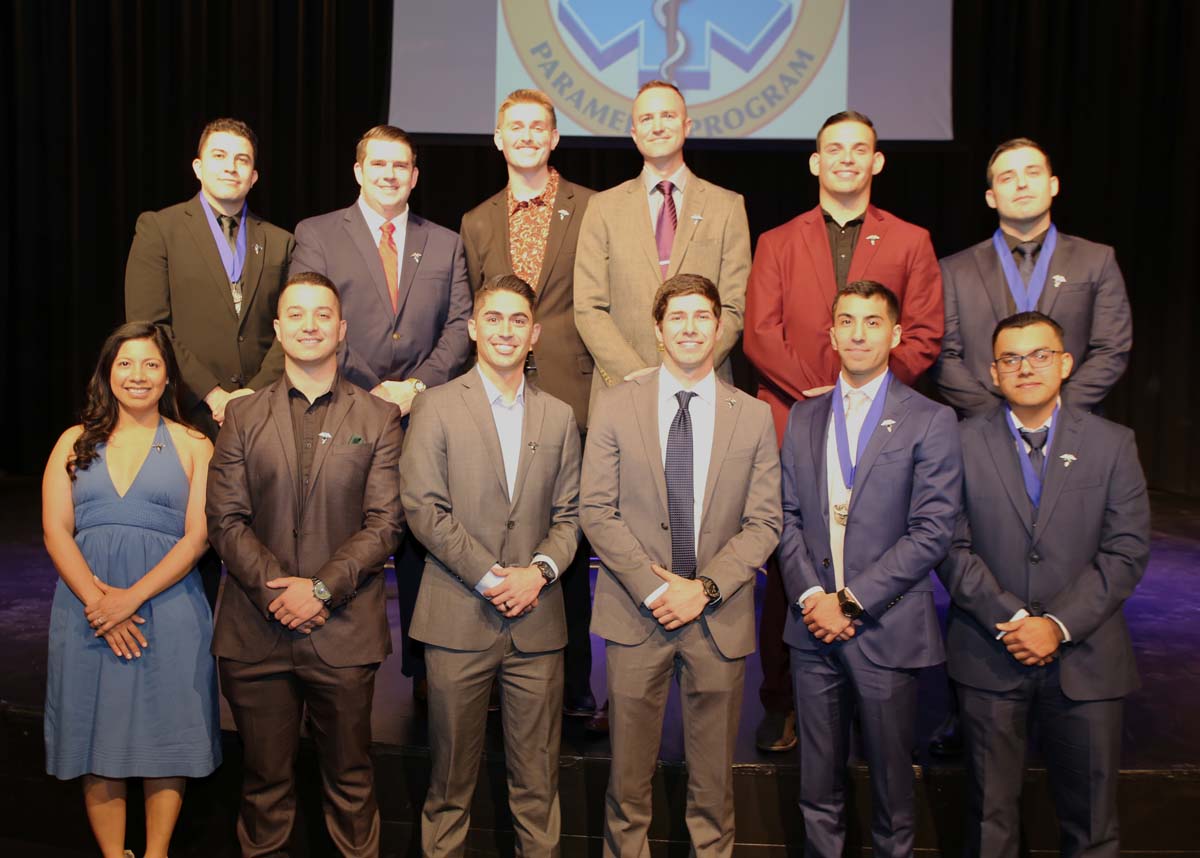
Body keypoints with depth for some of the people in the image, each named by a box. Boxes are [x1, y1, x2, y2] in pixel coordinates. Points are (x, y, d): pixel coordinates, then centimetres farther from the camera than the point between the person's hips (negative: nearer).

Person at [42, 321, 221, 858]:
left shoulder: (193, 446, 4)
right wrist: (97, 599, -11)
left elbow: (196, 537, -4)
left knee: (164, 734, 3)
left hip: (167, 607, -2)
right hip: (87, 608, 2)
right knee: (99, 734, 6)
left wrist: (132, 597, -14)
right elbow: (55, 531, 2)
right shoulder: (75, 442, 10)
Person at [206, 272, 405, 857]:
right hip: (256, 632, 1)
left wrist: (321, 588, -14)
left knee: (349, 777, 9)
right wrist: (275, 588, -12)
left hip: (344, 630, -1)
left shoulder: (379, 418, 4)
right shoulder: (242, 416, 8)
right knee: (265, 779, 12)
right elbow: (226, 519, 1)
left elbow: (384, 522, -3)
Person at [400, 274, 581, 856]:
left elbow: (568, 514, 11)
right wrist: (489, 576, -12)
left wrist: (541, 570, -8)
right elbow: (423, 508, -6)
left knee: (537, 777, 9)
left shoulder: (559, 417, 12)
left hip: (537, 621, 3)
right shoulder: (437, 408, 2)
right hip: (459, 618, -2)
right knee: (451, 772, 8)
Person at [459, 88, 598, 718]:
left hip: (569, 396, -3)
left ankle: (574, 690, 15)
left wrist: (598, 379, -6)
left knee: (569, 550, 2)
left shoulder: (592, 210, 3)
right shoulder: (477, 222, 15)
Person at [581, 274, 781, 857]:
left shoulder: (754, 417, 4)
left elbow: (763, 522, 1)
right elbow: (596, 510, -3)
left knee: (714, 773, 11)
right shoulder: (615, 406, 1)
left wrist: (705, 588, -11)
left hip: (719, 616, 1)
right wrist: (653, 588, -11)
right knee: (629, 768, 9)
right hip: (635, 613, -1)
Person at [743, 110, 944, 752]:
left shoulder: (910, 242, 12)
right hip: (791, 427, 1)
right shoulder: (777, 243, 14)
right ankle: (780, 705, 13)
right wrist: (814, 391, -10)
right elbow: (760, 334, 2)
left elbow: (923, 337, 4)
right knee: (786, 572, 2)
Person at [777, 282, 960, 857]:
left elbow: (931, 531, -10)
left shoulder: (930, 422, -3)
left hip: (887, 631, -3)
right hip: (813, 624, 3)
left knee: (890, 777, 9)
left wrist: (850, 600, -13)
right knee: (818, 778, 12)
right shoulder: (803, 417, 11)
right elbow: (788, 515, 8)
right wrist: (811, 595, -7)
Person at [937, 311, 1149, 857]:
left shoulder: (1112, 444, 2)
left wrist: (1059, 625, -13)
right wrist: (1009, 620, -14)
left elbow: (1126, 552, -3)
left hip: (1084, 656, 1)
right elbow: (953, 549, -4)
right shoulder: (962, 443, 0)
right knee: (991, 813, 12)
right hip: (989, 657, 0)